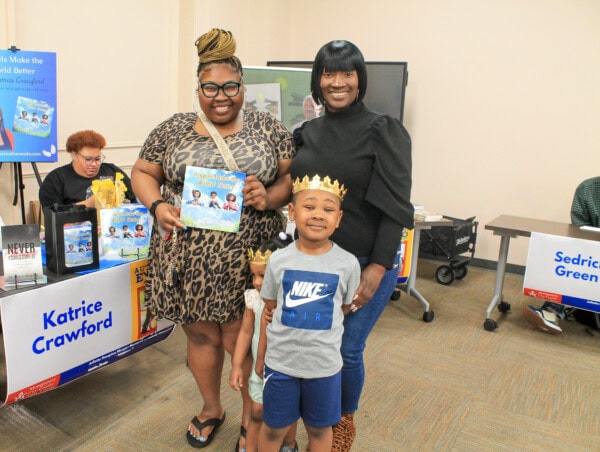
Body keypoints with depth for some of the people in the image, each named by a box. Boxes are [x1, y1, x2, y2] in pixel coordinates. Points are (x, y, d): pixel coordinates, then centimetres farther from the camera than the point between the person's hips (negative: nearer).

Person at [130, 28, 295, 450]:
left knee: (242, 340, 5)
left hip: (246, 259, -2)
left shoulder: (268, 128, 1)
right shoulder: (174, 129, 5)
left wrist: (270, 197, -18)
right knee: (201, 335, 16)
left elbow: (294, 178, 2)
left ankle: (252, 418, 31)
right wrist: (157, 206, -7)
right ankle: (211, 408, 42)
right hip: (189, 257, 3)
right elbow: (143, 172, 12)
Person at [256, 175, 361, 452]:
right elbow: (269, 310, 2)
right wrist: (261, 355, 7)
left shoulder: (348, 263, -12)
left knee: (319, 429, 20)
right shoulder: (279, 260, -9)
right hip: (280, 361, 1)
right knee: (273, 428, 18)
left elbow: (345, 308, 3)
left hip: (325, 364, 0)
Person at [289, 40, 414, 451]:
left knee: (347, 348, 4)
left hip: (365, 262, -4)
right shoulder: (307, 133, 8)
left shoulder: (384, 131, -7)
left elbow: (395, 206, -12)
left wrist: (378, 267, -18)